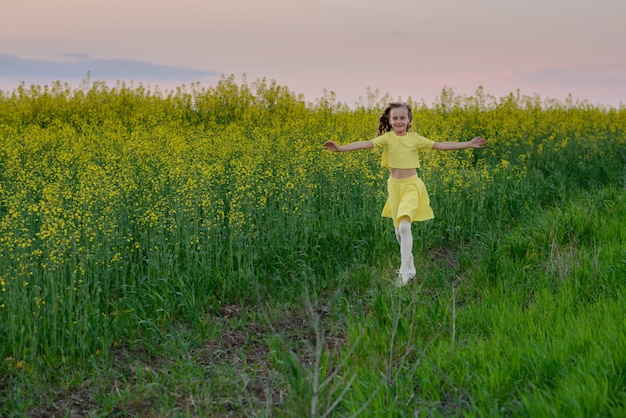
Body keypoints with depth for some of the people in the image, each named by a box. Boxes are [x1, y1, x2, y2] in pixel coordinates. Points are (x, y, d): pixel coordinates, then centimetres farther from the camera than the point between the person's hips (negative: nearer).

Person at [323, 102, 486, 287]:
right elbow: (364, 144, -15)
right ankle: (410, 267, 28)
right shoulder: (387, 138, -3)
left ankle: (404, 271, -13)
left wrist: (468, 144, -4)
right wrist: (340, 148, -29)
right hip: (394, 185, 2)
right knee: (398, 229, 9)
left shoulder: (415, 138, -3)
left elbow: (441, 145, -1)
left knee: (405, 226, -19)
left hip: (411, 185, -2)